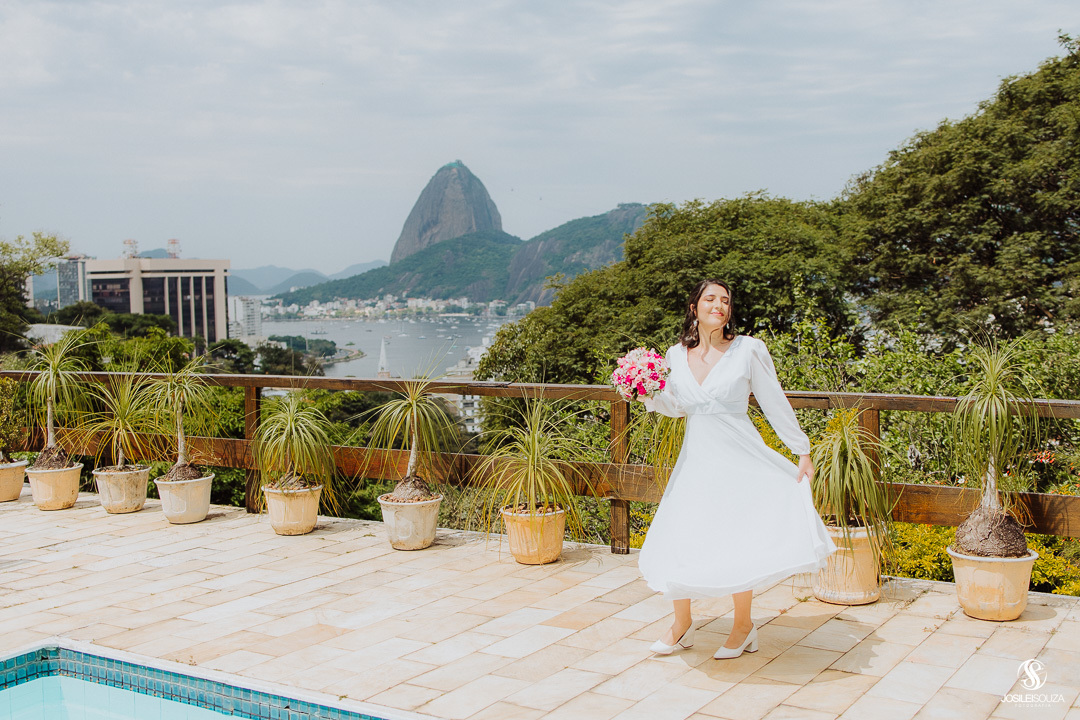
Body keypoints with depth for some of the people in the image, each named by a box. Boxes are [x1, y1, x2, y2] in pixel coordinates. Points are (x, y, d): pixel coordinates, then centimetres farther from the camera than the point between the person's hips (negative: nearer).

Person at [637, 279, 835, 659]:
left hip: (739, 461, -3)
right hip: (695, 461, 3)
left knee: (735, 545, -4)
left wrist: (802, 452, 1)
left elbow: (775, 403, -1)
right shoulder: (676, 355, 4)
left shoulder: (748, 350, -7)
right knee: (675, 542, 1)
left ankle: (743, 625, 22)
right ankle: (682, 623, 26)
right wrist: (652, 396, -4)